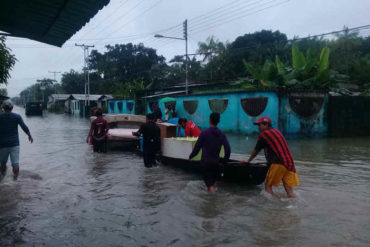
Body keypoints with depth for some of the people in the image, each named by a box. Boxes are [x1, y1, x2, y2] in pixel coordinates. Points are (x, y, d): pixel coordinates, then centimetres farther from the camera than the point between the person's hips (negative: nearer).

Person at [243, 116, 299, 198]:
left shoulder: (264, 134, 3)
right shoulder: (277, 132, 24)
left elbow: (256, 151, 13)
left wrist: (248, 161, 28)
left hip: (279, 163, -7)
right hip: (290, 162, 7)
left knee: (268, 185, 2)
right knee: (289, 191, 6)